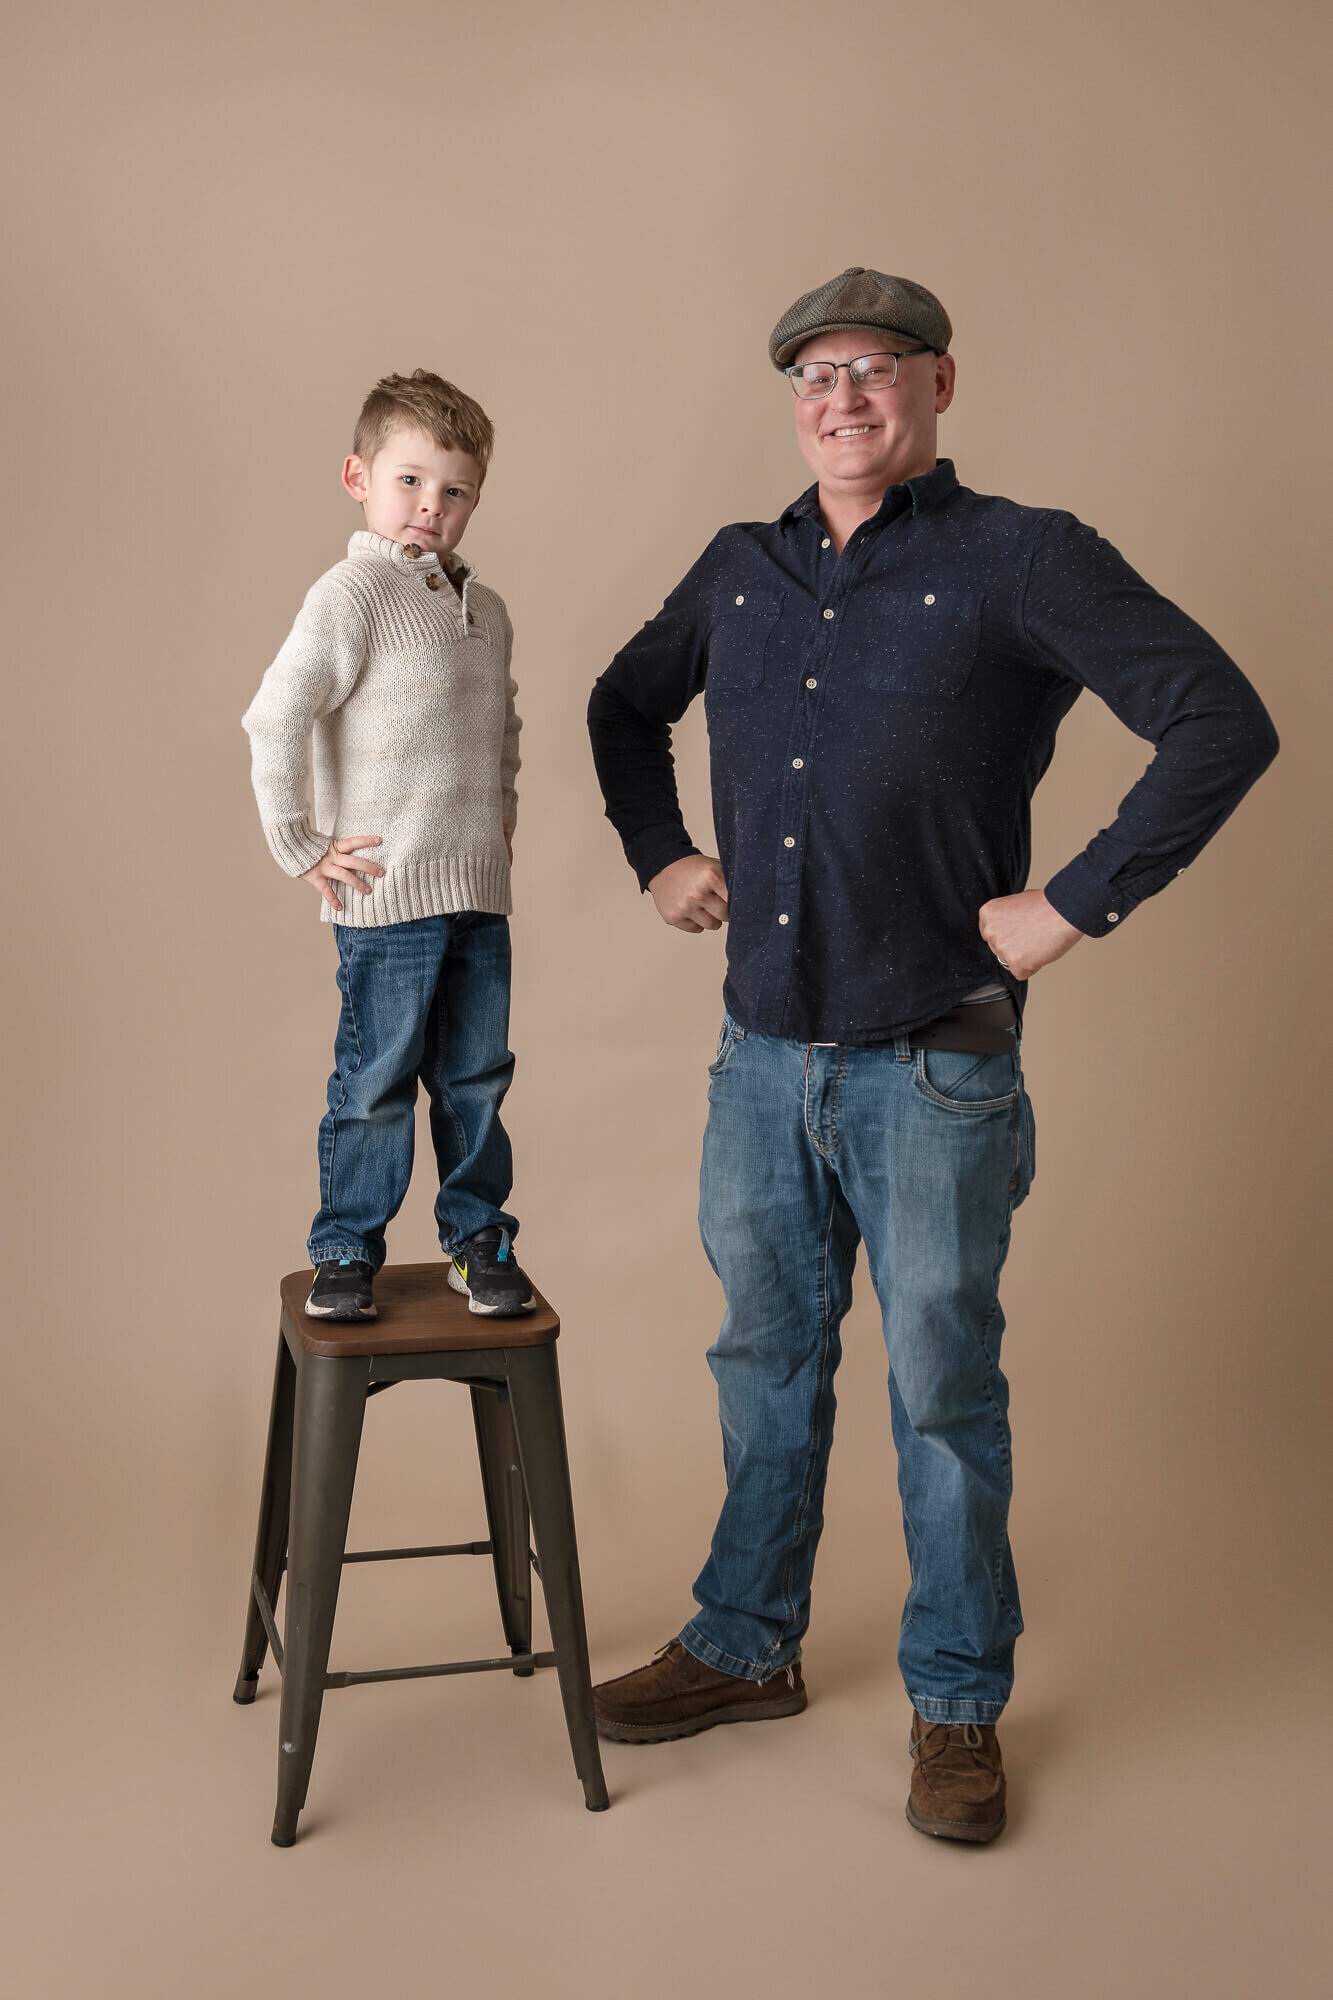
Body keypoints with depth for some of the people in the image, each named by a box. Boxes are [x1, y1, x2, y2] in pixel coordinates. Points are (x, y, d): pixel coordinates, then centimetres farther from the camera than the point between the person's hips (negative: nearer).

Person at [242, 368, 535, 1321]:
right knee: (376, 1083, 2)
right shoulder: (352, 595, -10)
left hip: (481, 890, 6)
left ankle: (478, 1234, 26)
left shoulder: (487, 609, 13)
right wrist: (302, 848, -14)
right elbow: (274, 719, -16)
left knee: (477, 1077, 12)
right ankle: (347, 1250, 17)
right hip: (388, 893, -6)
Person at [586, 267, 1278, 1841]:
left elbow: (1223, 722, -14)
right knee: (765, 1362, 17)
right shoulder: (739, 572, 9)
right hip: (760, 1051, 5)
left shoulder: (1022, 561, -8)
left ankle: (956, 1703, 25)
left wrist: (1075, 905, -15)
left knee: (942, 1388, 6)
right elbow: (625, 704, 27)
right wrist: (658, 857, 15)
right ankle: (746, 1648, 35)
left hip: (932, 1069, -5)